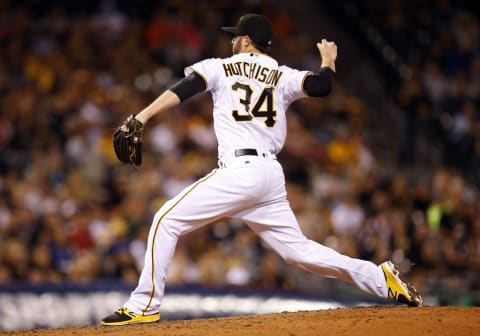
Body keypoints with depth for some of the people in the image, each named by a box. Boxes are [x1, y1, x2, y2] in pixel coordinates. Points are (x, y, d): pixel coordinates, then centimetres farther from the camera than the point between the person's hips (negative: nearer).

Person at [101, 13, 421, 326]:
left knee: (167, 220, 1)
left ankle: (144, 305, -6)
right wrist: (328, 58, 25)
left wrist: (141, 118, -15)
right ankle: (381, 278, 5)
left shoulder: (221, 68, 7)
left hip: (238, 171, -6)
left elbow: (183, 90, -6)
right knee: (298, 249, 14)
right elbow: (323, 85, 2)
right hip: (272, 175, 6)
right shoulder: (284, 77, 15)